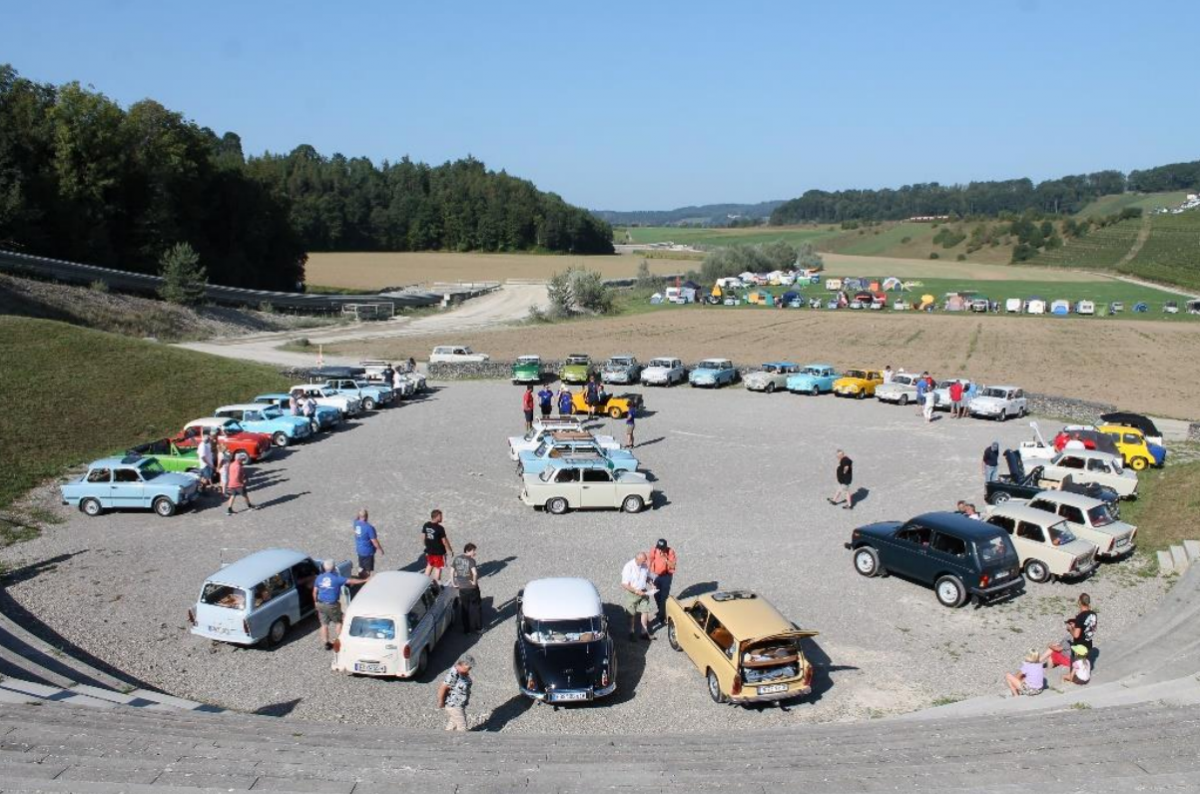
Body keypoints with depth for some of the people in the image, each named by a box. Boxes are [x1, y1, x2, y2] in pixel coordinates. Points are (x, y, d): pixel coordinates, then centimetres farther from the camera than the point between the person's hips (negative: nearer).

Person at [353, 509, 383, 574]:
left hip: (359, 550, 7)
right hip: (368, 551, -7)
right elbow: (374, 541, -20)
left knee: (361, 567, 23)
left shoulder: (356, 522, -11)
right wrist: (380, 549, -6)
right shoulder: (369, 527, -30)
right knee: (368, 570, 10)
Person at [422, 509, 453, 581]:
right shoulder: (440, 528, -23)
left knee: (429, 565, 25)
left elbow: (423, 536, 6)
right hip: (439, 552, -6)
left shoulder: (426, 525, -4)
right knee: (438, 568, 10)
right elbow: (444, 541, -18)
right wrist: (450, 550, -4)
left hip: (429, 550, 6)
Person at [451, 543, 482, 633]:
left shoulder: (456, 559, 1)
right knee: (476, 608, 12)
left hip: (461, 588, 5)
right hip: (472, 588, -5)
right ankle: (478, 628, 18)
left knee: (464, 609, 16)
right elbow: (474, 573, -30)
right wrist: (474, 582, -14)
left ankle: (466, 629, 22)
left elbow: (451, 572, 3)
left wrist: (454, 584, 9)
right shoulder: (471, 560, -17)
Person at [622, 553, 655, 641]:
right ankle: (632, 633, 22)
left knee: (645, 611, 7)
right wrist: (636, 591, -25)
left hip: (643, 592, 5)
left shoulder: (645, 566, -6)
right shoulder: (628, 567, -22)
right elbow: (624, 584, -20)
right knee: (632, 614, 7)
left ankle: (644, 632, 20)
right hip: (632, 593, -5)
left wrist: (651, 585, -7)